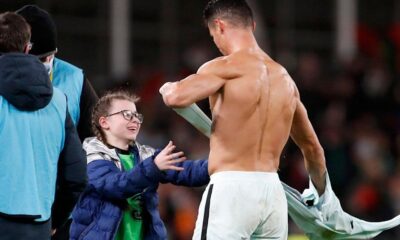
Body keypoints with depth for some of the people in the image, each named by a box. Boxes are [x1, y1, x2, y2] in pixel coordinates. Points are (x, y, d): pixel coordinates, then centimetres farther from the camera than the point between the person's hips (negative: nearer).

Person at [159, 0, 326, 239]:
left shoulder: (226, 67, -7)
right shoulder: (284, 77, 17)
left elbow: (176, 98, -23)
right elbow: (313, 148, 26)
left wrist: (168, 88, 2)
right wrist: (321, 194, 41)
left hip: (232, 189, -7)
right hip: (273, 192, 7)